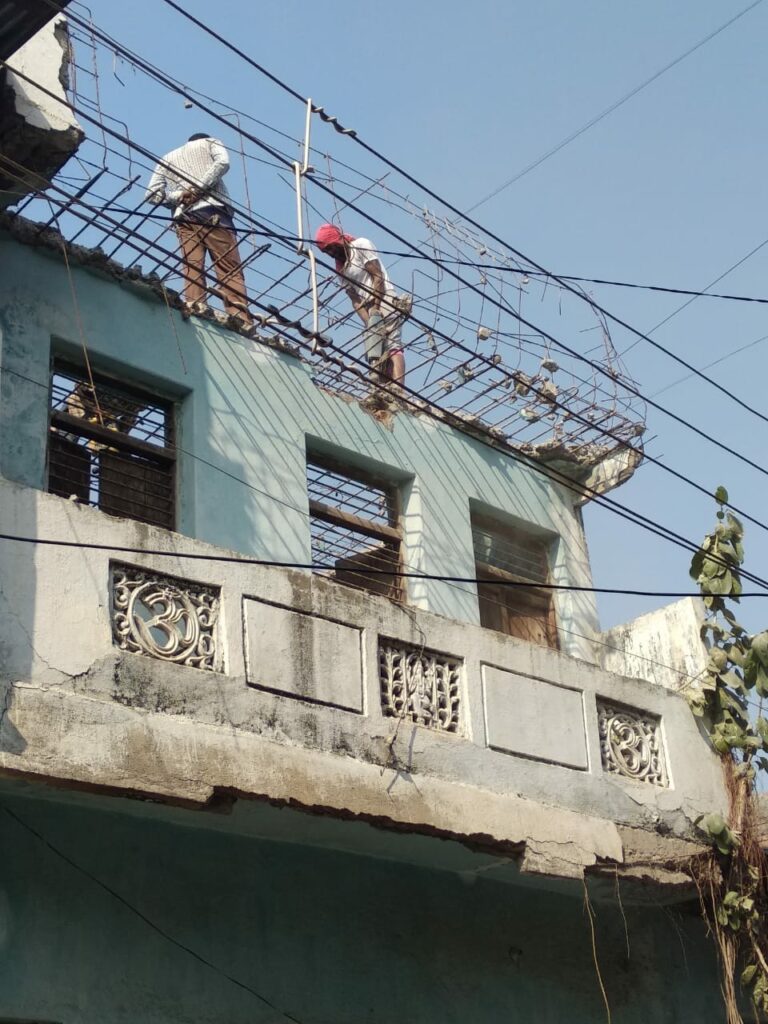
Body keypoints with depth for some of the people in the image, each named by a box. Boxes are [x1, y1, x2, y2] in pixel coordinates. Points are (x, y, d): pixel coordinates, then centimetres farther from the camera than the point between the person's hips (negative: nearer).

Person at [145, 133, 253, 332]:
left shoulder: (167, 159, 31)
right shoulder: (210, 142, 23)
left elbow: (152, 194, 17)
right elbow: (222, 162, -1)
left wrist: (178, 197, 7)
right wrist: (199, 188, -5)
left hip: (183, 216, 3)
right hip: (212, 210, -3)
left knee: (191, 267, -6)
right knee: (229, 267, -9)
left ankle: (194, 305, -26)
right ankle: (241, 318, -22)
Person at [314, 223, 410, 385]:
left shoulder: (361, 245, 0)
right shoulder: (340, 268, 18)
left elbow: (378, 277, -9)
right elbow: (355, 300, 8)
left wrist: (375, 308, -14)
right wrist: (368, 321, -8)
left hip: (385, 303, -8)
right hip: (370, 311, 8)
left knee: (392, 347, -21)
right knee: (377, 355, -5)